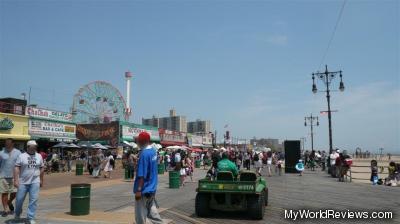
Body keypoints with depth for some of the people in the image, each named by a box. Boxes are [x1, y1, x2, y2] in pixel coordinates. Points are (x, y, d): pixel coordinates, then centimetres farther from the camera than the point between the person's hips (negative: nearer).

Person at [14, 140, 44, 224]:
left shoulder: (39, 156, 8)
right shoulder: (22, 156, -1)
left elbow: (42, 168, 13)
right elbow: (16, 168, -6)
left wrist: (41, 180, 13)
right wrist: (16, 180, -13)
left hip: (35, 182, 2)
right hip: (23, 182, -1)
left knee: (34, 200, -3)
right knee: (19, 199, 8)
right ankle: (17, 214, 36)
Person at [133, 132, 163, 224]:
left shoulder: (144, 154, -21)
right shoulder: (153, 151, 6)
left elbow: (142, 175, -22)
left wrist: (138, 190, -20)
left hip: (144, 190, -9)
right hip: (152, 188, 9)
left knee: (140, 215, 5)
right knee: (151, 212, 17)